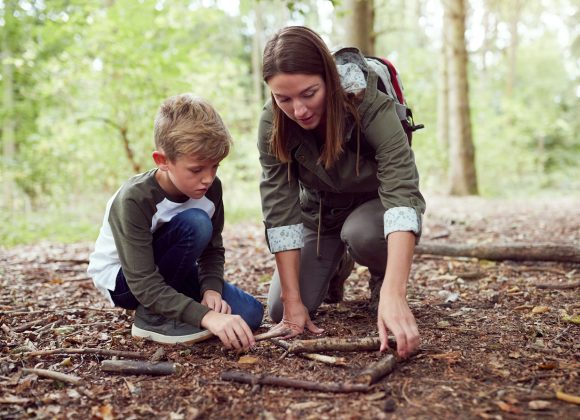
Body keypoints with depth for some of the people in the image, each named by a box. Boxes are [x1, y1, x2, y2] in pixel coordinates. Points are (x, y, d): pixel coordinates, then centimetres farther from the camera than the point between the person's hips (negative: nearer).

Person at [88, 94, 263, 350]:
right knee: (195, 224, -32)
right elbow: (143, 283, -35)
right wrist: (205, 316, -45)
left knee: (250, 314, -11)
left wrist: (211, 289, -24)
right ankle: (152, 317, -17)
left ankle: (167, 308, 9)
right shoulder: (134, 200, -31)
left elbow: (213, 249, -3)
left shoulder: (211, 188, -14)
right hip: (122, 280, -6)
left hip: (166, 274, 6)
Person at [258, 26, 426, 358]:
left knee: (363, 232, -38)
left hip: (374, 205, -3)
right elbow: (280, 211, -25)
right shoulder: (272, 124, -25)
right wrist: (293, 301, -29)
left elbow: (402, 192, -46)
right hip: (320, 210, 3)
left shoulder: (371, 108, -35)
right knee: (281, 312, -7)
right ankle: (337, 264, 23)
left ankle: (382, 282, -1)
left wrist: (394, 295, -59)